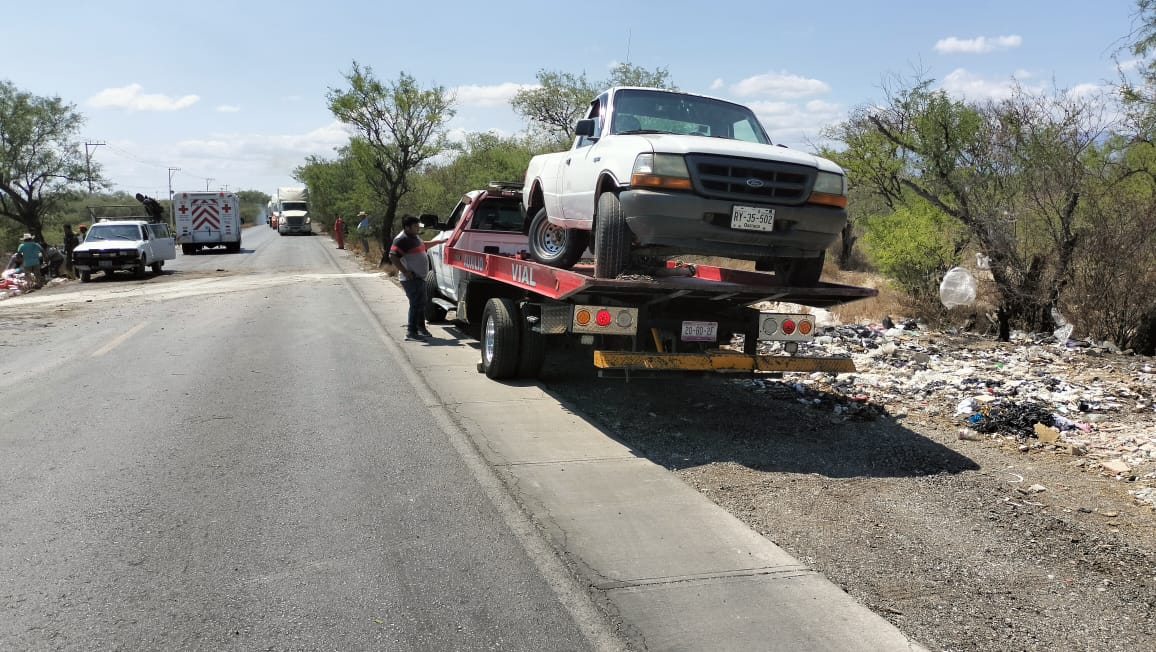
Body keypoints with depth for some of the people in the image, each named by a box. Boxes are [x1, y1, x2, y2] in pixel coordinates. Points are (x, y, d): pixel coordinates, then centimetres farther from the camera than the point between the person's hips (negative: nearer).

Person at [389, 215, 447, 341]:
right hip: (411, 278, -10)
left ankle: (421, 328, 30)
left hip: (419, 277, 10)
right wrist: (405, 272, -25)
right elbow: (393, 257, -24)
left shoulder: (415, 237, 14)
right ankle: (411, 333, -7)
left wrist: (439, 241, 30)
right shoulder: (401, 240, -17)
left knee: (421, 303, 18)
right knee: (416, 304, -11)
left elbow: (424, 244, 34)